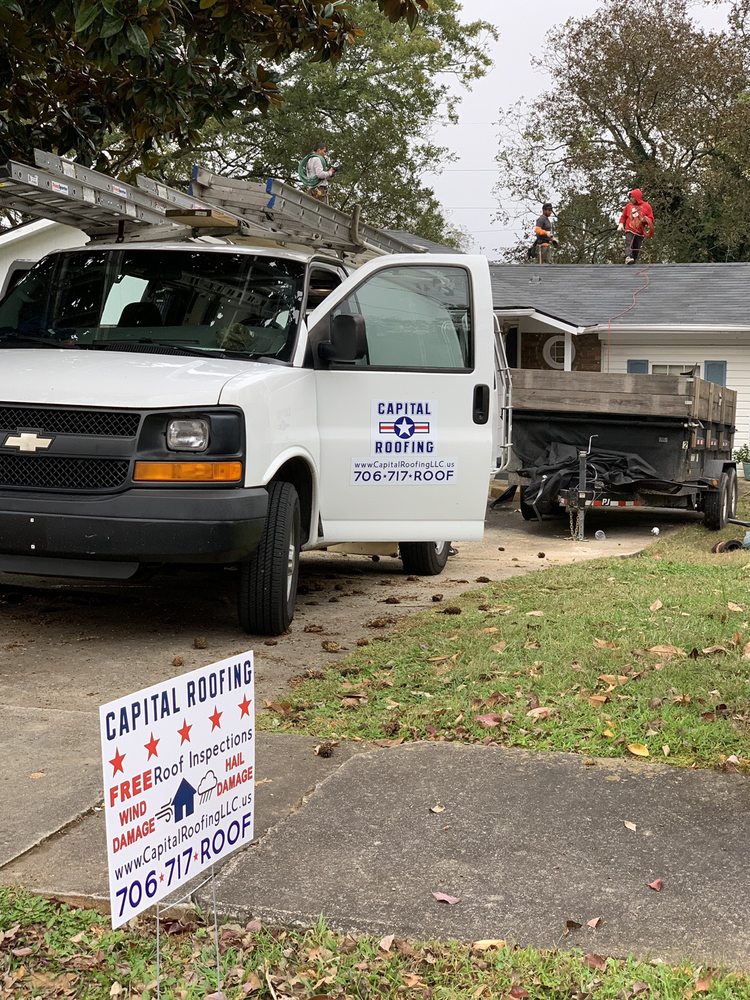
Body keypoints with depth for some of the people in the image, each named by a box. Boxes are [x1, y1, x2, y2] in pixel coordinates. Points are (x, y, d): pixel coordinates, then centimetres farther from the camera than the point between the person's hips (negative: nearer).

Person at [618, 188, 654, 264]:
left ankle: (633, 262, 4)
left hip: (640, 232, 0)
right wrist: (621, 224, 2)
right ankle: (628, 257, -41)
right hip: (630, 230, 0)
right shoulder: (628, 206, 13)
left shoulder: (646, 206, 7)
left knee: (636, 248, 1)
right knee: (629, 244, -23)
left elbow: (651, 219, 6)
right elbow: (623, 216, 19)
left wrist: (646, 220, -15)